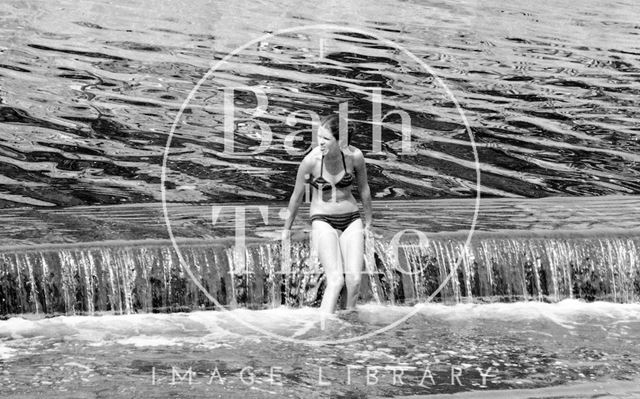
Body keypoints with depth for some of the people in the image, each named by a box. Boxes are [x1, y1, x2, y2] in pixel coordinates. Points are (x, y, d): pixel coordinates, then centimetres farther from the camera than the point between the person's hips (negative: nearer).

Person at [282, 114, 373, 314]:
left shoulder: (354, 156, -12)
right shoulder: (311, 160, -16)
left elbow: (364, 189, 7)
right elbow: (297, 196, 0)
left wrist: (368, 221, 19)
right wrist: (287, 228, 12)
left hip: (351, 218, 2)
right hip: (323, 220, -2)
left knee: (354, 279, -10)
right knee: (336, 279, -19)